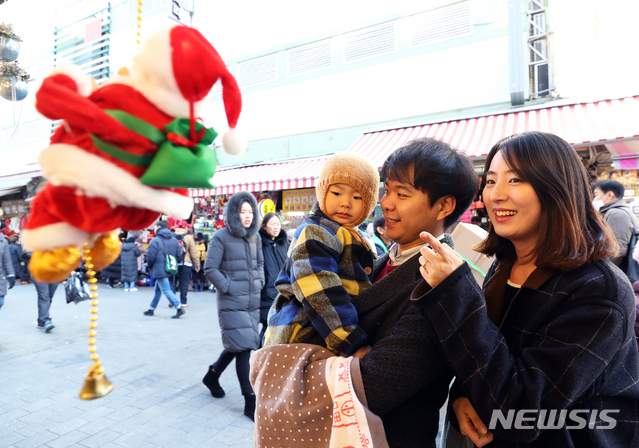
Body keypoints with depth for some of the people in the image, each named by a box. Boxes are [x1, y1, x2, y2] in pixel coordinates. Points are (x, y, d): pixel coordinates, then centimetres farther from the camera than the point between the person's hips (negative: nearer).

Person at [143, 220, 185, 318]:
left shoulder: (155, 241, -11)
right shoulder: (174, 240, 8)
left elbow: (150, 257, -14)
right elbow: (178, 255, 7)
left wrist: (150, 267, 4)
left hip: (159, 270, -8)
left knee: (166, 290, -7)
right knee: (158, 290, 19)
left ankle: (179, 308, -16)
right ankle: (151, 309, 29)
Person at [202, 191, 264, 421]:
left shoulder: (254, 237, 8)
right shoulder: (221, 237, -8)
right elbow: (210, 269, -8)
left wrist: (259, 283, 7)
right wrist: (229, 288, -12)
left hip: (253, 302, 6)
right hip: (232, 303, -6)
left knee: (237, 345, 16)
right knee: (242, 348, -4)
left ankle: (212, 374, 42)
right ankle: (250, 401, 7)